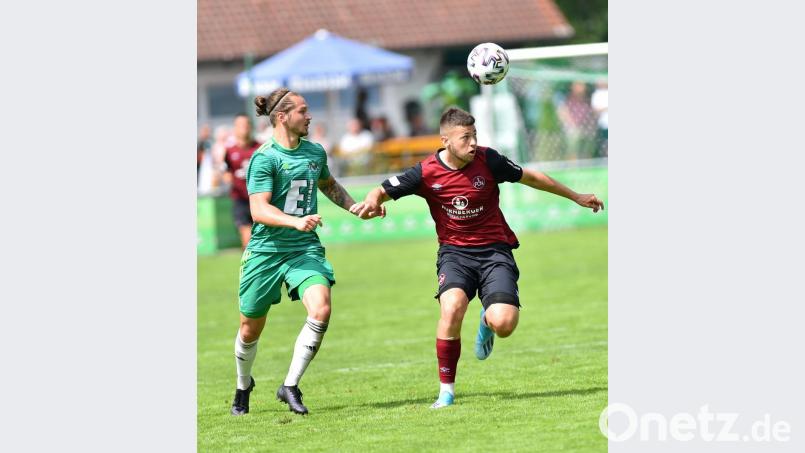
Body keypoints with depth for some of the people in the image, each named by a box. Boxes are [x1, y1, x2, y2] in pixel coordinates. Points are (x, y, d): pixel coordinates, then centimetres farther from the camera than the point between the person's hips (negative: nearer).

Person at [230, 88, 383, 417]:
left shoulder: (315, 153, 9)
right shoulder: (264, 158, -12)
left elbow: (329, 185, 32)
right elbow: (259, 209, -22)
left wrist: (358, 208, 27)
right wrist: (296, 222, -36)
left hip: (305, 249, 4)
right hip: (266, 251, -4)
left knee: (321, 309, -22)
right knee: (251, 328, 7)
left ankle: (290, 386, -12)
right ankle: (243, 386, 37)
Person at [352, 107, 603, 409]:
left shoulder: (487, 161, -8)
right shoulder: (426, 172, -9)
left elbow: (531, 177, 7)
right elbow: (383, 191, -1)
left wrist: (576, 197, 17)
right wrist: (371, 201, -27)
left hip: (495, 249, 0)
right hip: (454, 252, 0)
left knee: (504, 324, -21)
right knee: (452, 306, -31)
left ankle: (488, 320, 22)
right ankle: (446, 390, -14)